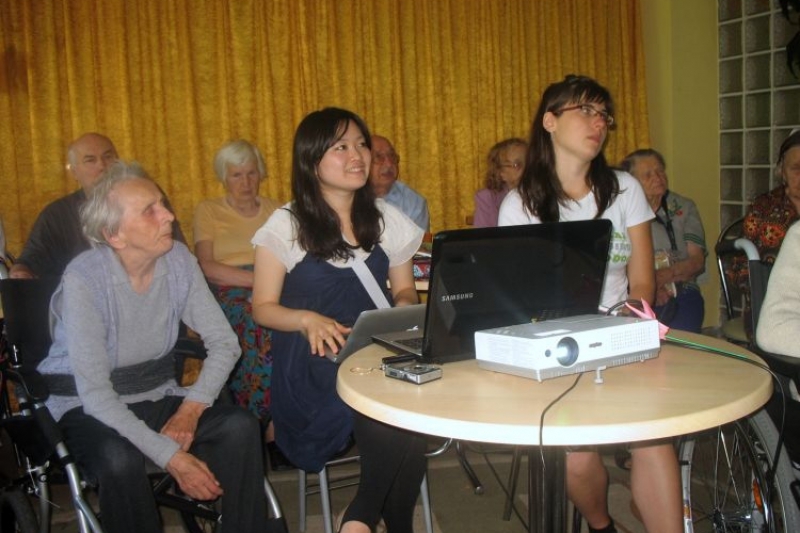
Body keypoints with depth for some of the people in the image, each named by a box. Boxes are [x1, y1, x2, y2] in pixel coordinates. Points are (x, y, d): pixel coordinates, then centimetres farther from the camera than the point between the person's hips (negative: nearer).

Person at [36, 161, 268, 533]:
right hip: (89, 408, -4)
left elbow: (224, 342, -4)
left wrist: (191, 409, -19)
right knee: (120, 460, -35)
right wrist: (171, 457, -29)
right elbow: (95, 393, -24)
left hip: (157, 398, 4)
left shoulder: (178, 259, -7)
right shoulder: (84, 278, -21)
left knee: (240, 425, -21)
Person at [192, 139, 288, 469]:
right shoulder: (208, 211, 15)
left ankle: (269, 427, -28)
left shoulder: (275, 210, 24)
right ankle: (273, 428, -29)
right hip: (228, 293, -2)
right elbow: (207, 266, -1)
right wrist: (257, 278, -14)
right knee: (262, 323, -37)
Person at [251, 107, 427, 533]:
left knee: (409, 427, -30)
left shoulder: (386, 219, 10)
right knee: (400, 434, -31)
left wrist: (403, 308, -6)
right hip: (312, 363, -3)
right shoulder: (287, 225, -1)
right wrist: (308, 319, -20)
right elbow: (263, 307, 1)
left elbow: (405, 290, 18)